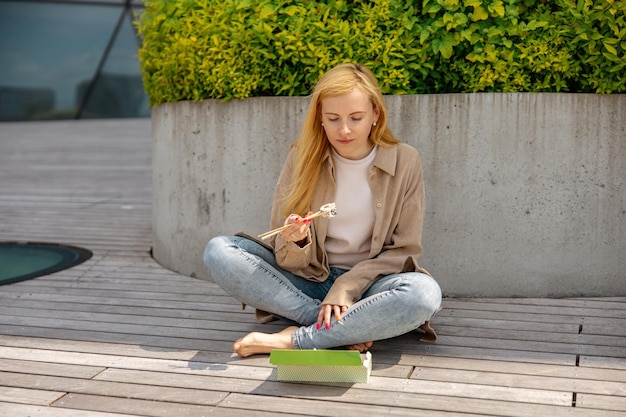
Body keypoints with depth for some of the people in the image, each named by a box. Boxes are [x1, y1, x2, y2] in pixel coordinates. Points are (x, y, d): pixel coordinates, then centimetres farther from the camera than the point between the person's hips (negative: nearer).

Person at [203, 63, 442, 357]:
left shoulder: (404, 162, -5)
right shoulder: (302, 158, -3)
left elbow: (404, 249, -4)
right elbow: (291, 261, -3)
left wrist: (346, 288, -16)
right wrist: (295, 243, -28)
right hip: (309, 281, 2)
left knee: (425, 293, -35)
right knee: (218, 252, -19)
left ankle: (293, 339, -24)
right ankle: (345, 329, -23)